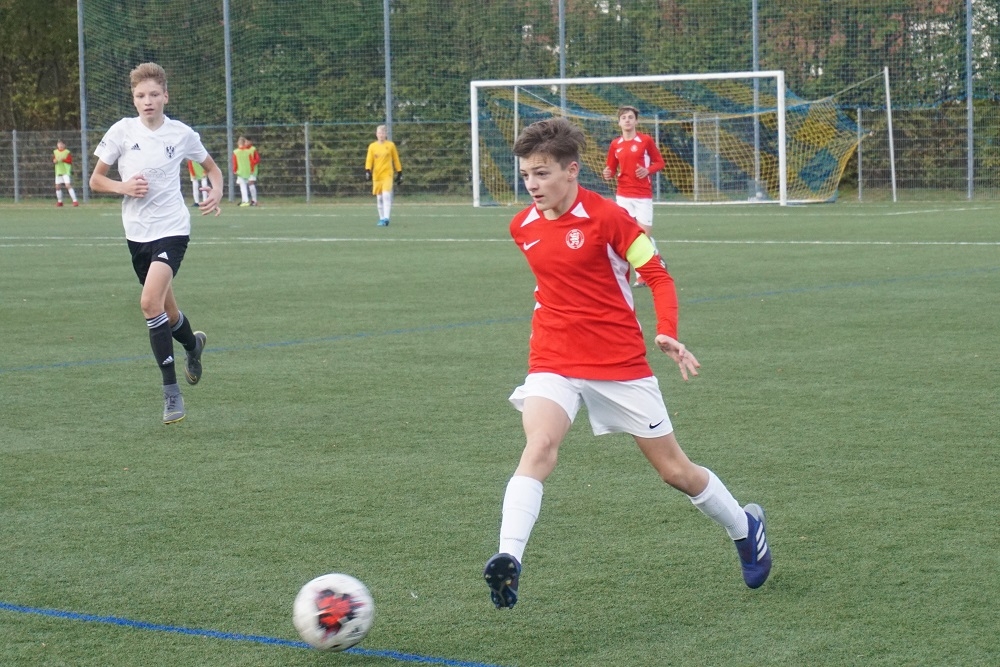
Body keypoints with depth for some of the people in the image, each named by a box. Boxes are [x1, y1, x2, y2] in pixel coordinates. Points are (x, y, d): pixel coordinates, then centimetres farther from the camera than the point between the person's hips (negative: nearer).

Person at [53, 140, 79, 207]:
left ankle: (75, 201, -18)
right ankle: (59, 201, 24)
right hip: (58, 171, 6)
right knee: (58, 186, 8)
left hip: (66, 172, -6)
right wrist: (54, 161, -12)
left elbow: (70, 161, -12)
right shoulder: (55, 152, 11)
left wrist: (63, 159, -25)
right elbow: (53, 160, 10)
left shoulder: (67, 152, -5)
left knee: (68, 185, -17)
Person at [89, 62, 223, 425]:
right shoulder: (122, 131, -1)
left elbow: (212, 168, 16)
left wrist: (216, 193, -4)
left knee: (150, 302, -22)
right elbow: (96, 180, 6)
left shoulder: (182, 134, -2)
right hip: (137, 232, 3)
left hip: (172, 229, -3)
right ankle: (193, 345, 49)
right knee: (166, 312, 13)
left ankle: (171, 390, -14)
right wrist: (122, 187, -13)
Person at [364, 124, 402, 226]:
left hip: (387, 174, -3)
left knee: (386, 195, -18)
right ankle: (382, 218, 18)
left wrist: (399, 173, 9)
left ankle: (386, 218, -21)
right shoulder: (372, 146, 5)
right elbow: (369, 160, 3)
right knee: (379, 198, 7)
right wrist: (367, 171, -14)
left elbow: (396, 159, 9)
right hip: (376, 175, 3)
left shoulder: (390, 145, 2)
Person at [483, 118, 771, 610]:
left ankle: (745, 527, 35)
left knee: (675, 470, 9)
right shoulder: (522, 227, 3)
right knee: (539, 445, -27)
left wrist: (667, 334, -21)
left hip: (621, 363, -3)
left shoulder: (607, 217, -12)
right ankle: (509, 560, -38)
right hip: (553, 362, 3)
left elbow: (657, 275, -8)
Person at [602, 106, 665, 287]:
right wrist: (608, 174, -11)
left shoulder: (646, 140, -2)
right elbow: (612, 169, 12)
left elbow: (659, 162, 2)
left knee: (645, 236, -5)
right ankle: (640, 274, 6)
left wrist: (648, 170, -17)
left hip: (643, 195, -3)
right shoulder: (615, 145, 7)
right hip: (623, 195, 3)